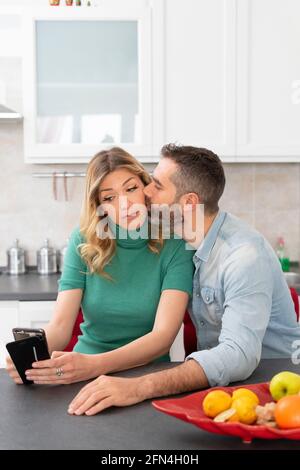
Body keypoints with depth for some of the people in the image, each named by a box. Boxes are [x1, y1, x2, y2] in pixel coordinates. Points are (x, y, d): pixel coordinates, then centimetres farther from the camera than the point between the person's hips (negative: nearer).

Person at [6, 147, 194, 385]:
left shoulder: (175, 245, -8)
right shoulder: (83, 242, -1)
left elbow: (163, 335, -17)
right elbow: (60, 325, -6)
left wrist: (95, 364, -32)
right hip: (85, 373, 1)